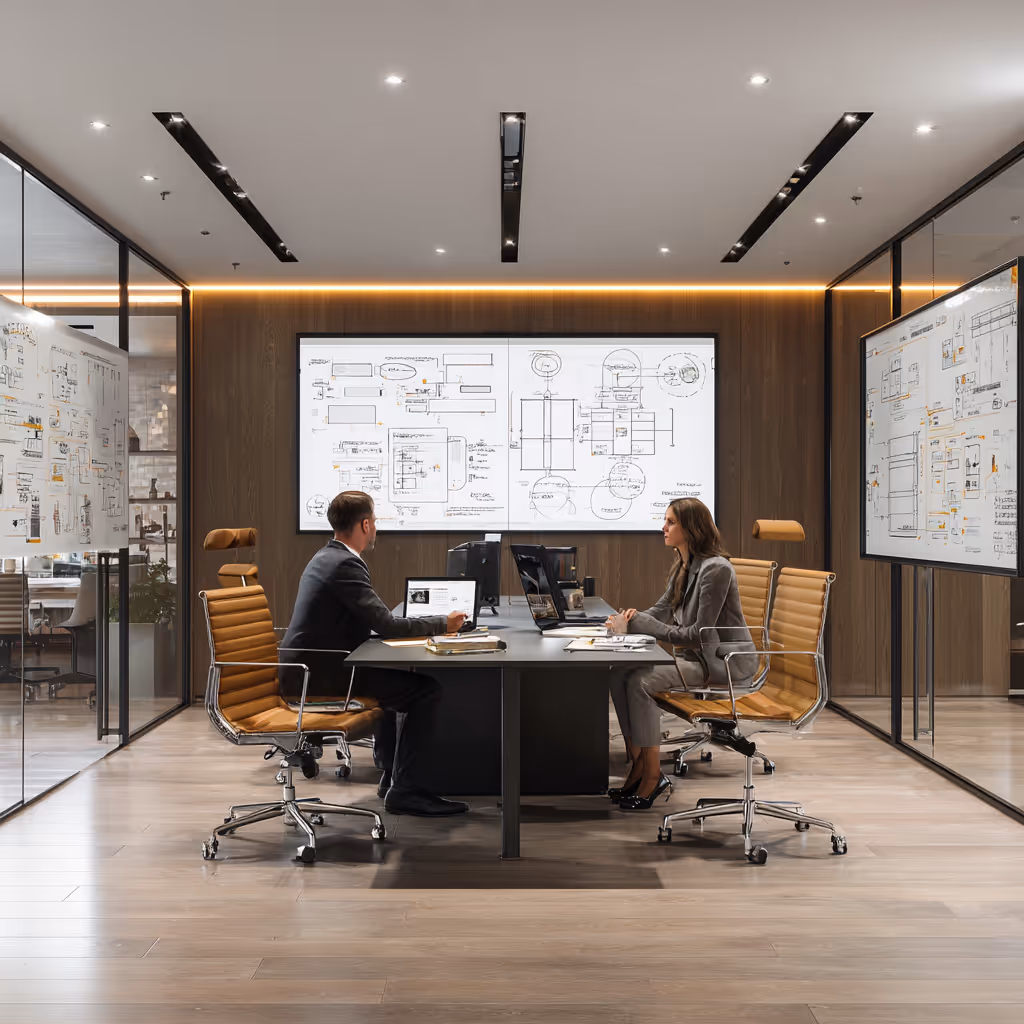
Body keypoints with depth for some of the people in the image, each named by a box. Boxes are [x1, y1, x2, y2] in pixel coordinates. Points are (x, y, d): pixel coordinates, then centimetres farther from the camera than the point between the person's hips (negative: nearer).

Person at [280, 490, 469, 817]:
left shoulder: (327, 557, 13)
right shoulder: (344, 564, -19)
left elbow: (374, 620, 17)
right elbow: (385, 624, -21)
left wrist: (433, 624, 10)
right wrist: (443, 624, -8)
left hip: (307, 666, 11)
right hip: (320, 672, -11)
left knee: (397, 676, 30)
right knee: (427, 689, -12)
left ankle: (392, 775, 32)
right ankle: (403, 790, -5)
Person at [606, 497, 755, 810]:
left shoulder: (716, 569, -20)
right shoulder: (683, 568, 10)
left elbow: (700, 633, -22)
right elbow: (661, 611, 16)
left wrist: (639, 623, -21)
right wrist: (633, 618, -8)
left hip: (727, 662, -9)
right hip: (699, 656, 9)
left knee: (641, 681, -25)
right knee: (620, 674, -7)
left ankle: (653, 775, -12)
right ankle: (637, 765, -3)